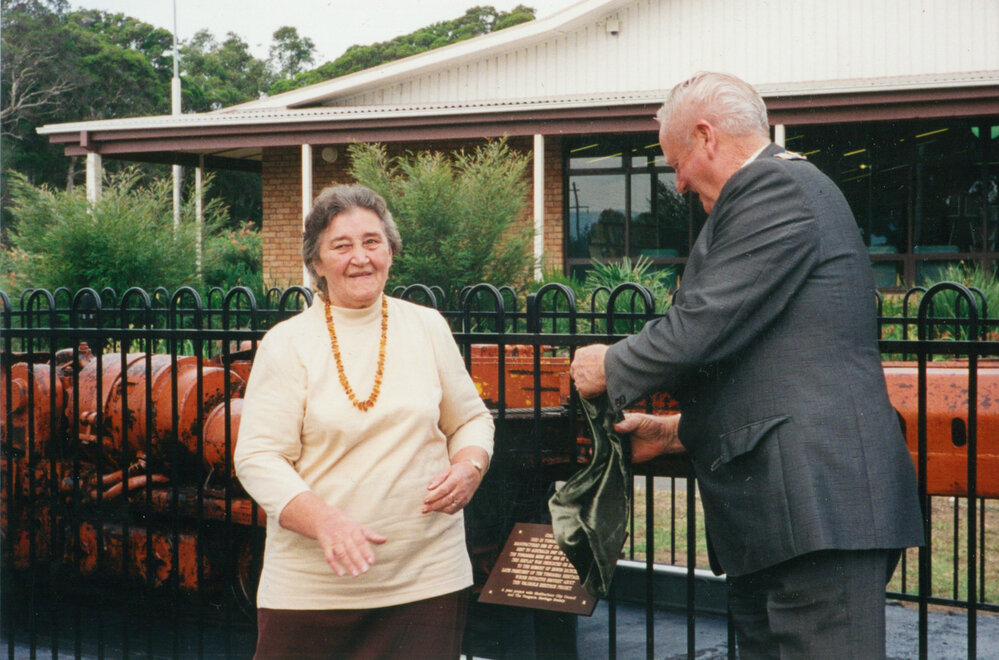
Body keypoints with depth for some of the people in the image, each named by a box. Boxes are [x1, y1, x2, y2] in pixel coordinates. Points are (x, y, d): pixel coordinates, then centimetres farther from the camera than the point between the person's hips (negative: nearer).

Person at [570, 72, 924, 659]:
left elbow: (703, 327, -15)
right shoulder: (793, 188, 24)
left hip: (817, 505, -11)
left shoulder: (774, 187, -8)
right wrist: (680, 431, 27)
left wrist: (611, 367, 3)